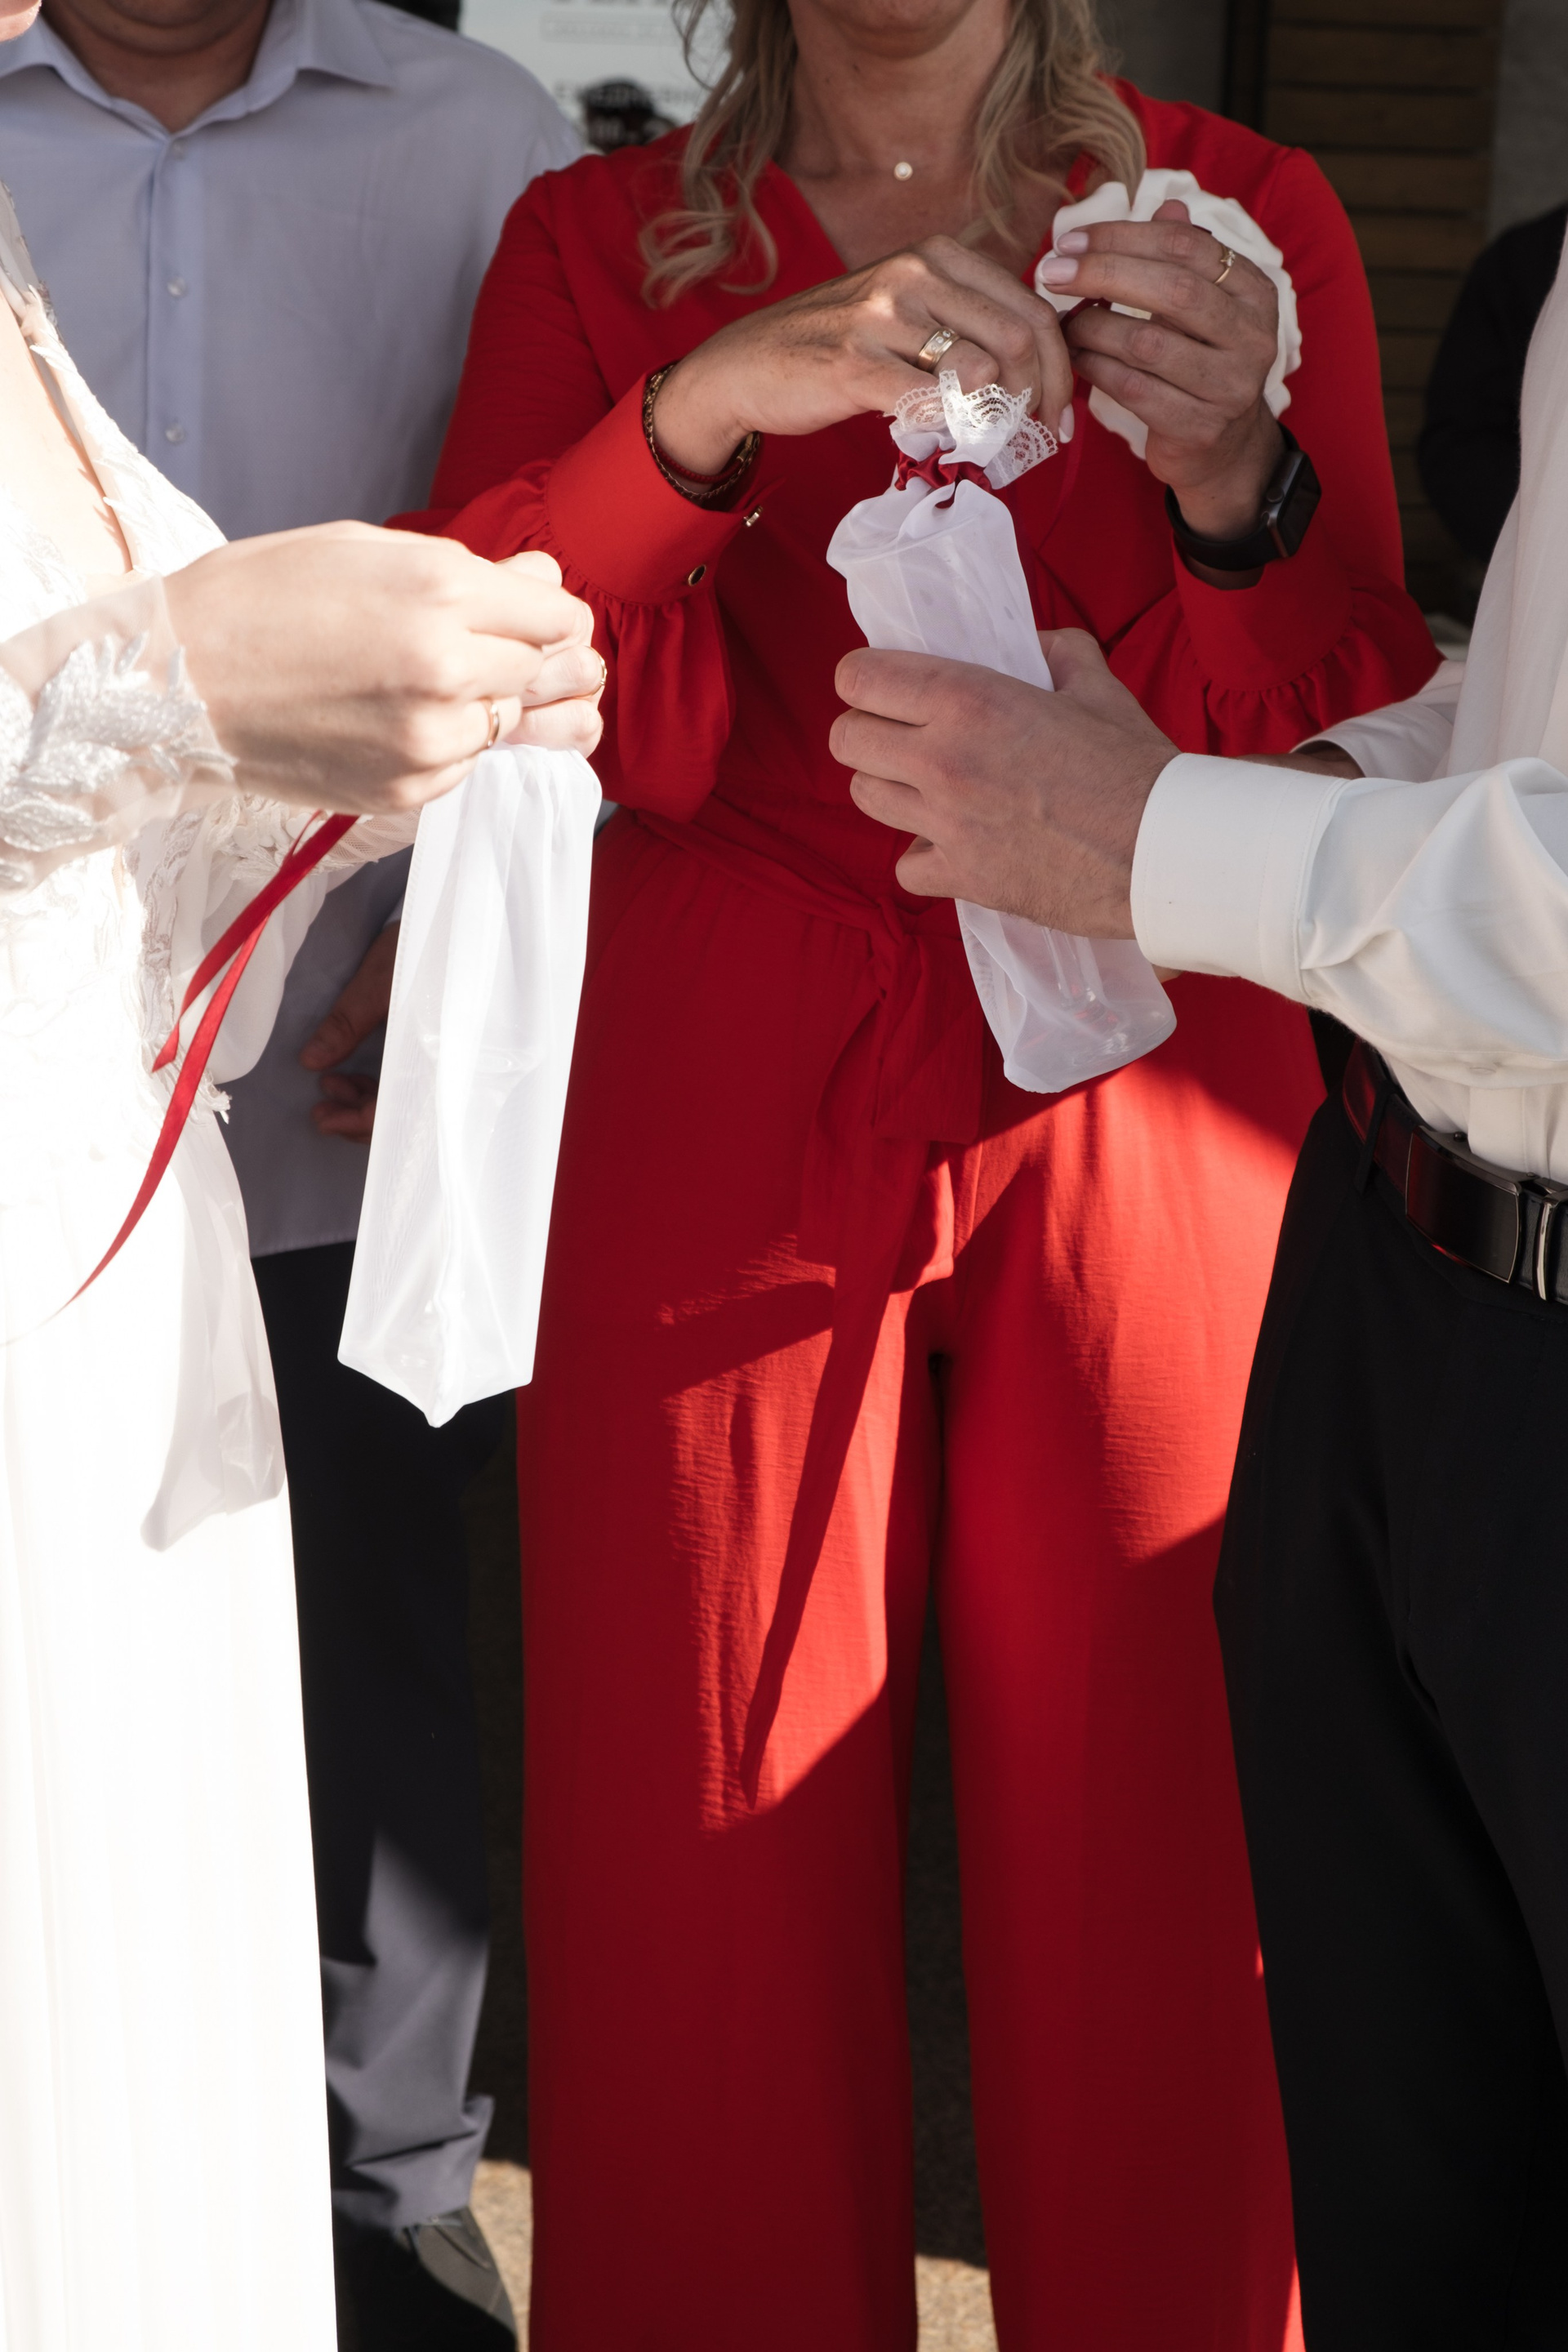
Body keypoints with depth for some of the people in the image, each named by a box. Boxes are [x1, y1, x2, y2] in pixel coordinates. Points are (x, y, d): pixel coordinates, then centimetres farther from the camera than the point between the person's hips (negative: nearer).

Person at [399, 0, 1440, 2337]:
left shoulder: (1250, 221, 8)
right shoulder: (596, 245, 8)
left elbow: (1341, 743, -2)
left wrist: (1230, 477, -21)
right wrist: (706, 408, -23)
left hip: (1146, 1152, 0)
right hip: (718, 1156, 0)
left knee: (1158, 1899, 2)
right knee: (707, 1903, 4)